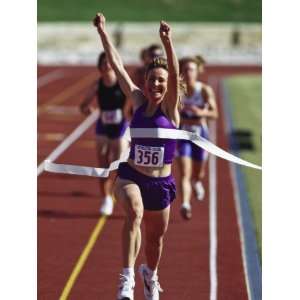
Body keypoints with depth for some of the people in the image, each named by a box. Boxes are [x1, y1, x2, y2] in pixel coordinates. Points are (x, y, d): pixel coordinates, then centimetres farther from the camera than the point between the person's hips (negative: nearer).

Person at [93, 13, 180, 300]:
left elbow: (175, 75, -26)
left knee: (156, 236, 17)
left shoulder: (170, 107, -8)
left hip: (160, 182, 1)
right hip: (130, 176, -1)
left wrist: (167, 43, -40)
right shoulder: (138, 101, -1)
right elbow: (117, 66, -1)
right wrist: (102, 32, -3)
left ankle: (150, 275, 49)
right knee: (135, 212, -33)